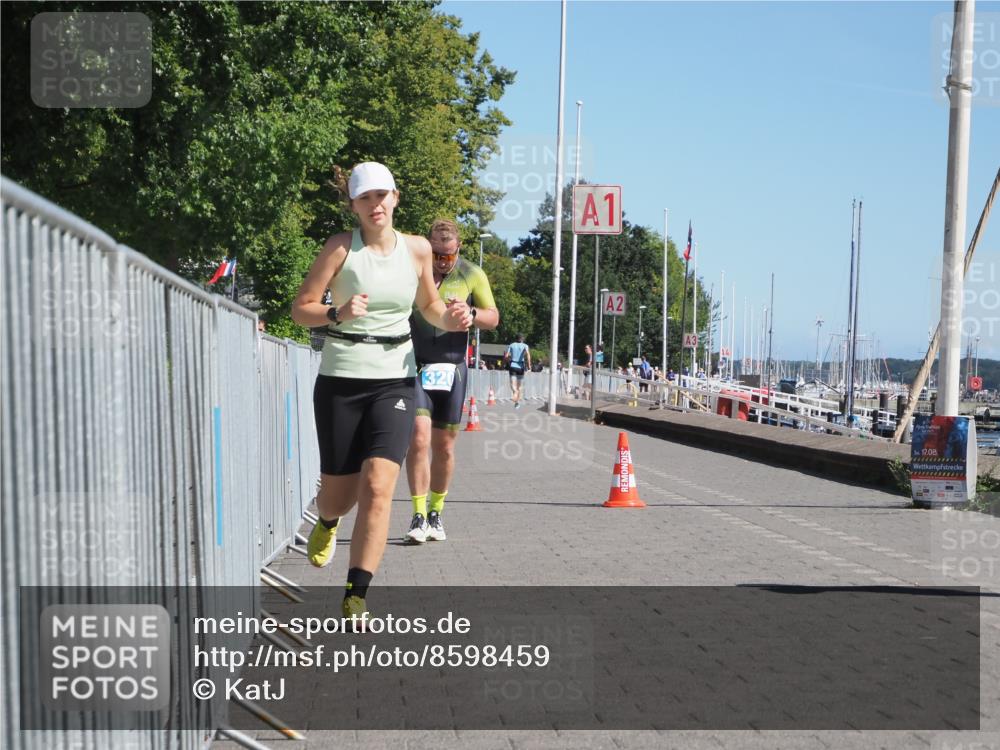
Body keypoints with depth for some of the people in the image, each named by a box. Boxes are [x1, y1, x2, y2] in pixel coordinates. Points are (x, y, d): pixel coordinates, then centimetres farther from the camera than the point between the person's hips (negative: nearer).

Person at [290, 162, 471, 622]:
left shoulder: (417, 249, 5)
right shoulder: (341, 247, -4)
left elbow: (428, 304, 21)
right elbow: (300, 309, -3)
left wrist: (449, 319, -1)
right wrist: (337, 313, -23)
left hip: (394, 381, 1)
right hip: (340, 381, -1)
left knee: (377, 487, -16)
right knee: (338, 494, 6)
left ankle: (355, 598, -9)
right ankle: (328, 523, 46)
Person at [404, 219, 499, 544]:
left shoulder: (471, 275, 4)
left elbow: (493, 318, 8)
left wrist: (470, 312, -13)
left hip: (452, 367, 2)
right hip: (414, 367, -2)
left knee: (444, 446, 7)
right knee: (419, 438, -15)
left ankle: (436, 513, 21)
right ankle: (419, 516, -8)